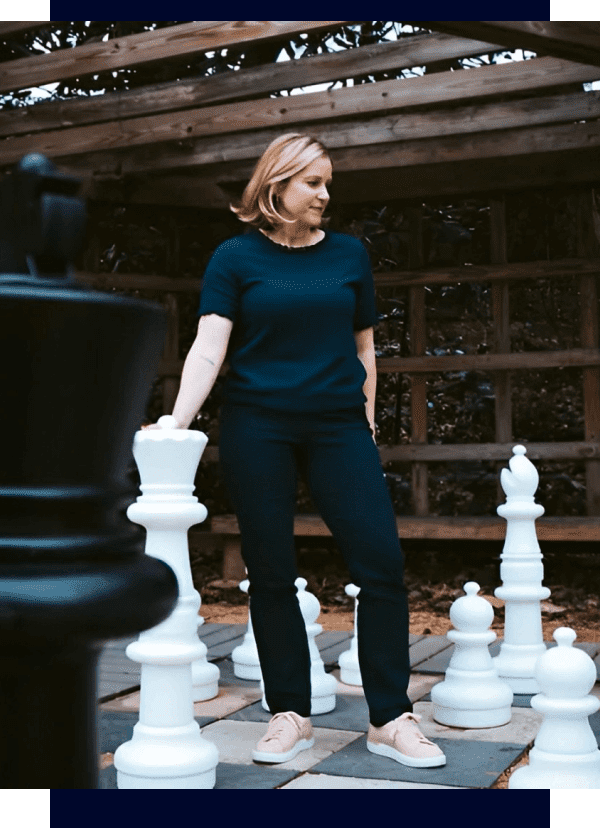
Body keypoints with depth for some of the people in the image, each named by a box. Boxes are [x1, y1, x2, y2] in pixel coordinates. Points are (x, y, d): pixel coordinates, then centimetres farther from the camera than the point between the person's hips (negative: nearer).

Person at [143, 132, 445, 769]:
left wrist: (367, 422, 9)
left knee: (382, 563, -6)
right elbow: (208, 348, -7)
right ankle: (290, 715, 17)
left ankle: (390, 719, 6)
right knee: (271, 573, 3)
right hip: (256, 428, -2)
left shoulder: (348, 254, 11)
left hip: (338, 425, 2)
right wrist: (177, 419, -21)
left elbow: (363, 345, 16)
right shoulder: (236, 257, 3)